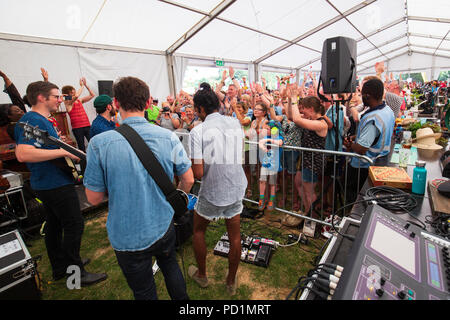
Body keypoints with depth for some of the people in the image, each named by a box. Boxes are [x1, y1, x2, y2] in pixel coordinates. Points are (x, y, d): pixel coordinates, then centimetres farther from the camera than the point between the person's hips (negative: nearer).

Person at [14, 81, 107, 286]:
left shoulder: (42, 120, 15)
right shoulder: (32, 121, -18)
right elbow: (23, 154, -32)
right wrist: (64, 151, -30)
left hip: (46, 183, 11)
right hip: (56, 185, -11)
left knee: (54, 225, 18)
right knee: (74, 226, -3)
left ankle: (60, 268, 34)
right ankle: (76, 273, 11)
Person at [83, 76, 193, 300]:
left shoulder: (99, 144, -20)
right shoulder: (168, 137, -13)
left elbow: (94, 198, -10)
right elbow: (188, 180, -5)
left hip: (128, 237, -2)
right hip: (163, 227, 3)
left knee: (144, 292, 22)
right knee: (170, 265, 31)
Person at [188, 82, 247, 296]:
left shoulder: (198, 131, -16)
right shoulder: (235, 123, 0)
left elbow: (198, 173, -19)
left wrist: (191, 165, 1)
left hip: (212, 193, -4)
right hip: (236, 189, 5)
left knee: (198, 231, 23)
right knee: (235, 236, 17)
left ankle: (201, 275, 42)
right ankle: (231, 282, 38)